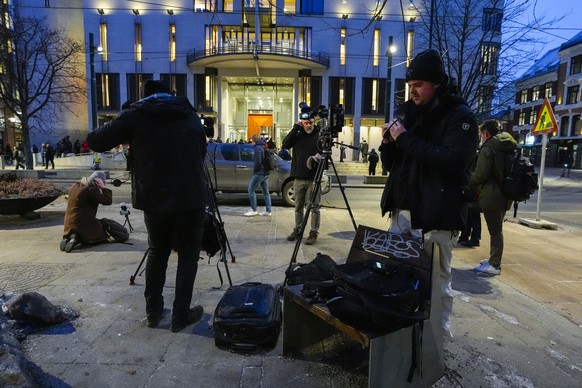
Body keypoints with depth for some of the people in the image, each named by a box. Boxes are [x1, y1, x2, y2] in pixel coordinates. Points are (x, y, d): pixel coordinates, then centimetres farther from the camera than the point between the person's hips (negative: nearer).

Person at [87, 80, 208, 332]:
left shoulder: (136, 115, 4)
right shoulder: (191, 117, 11)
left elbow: (95, 142, 4)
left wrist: (126, 138, 21)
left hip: (154, 200, 1)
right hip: (191, 199, 0)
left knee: (157, 252, 20)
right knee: (188, 256, 11)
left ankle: (153, 311, 24)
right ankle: (181, 315, 13)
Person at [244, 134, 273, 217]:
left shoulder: (257, 148, -12)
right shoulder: (264, 147, 17)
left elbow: (258, 161, -20)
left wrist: (254, 170, -5)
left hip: (259, 173, -9)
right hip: (266, 173, 10)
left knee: (251, 190, -4)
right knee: (266, 192, 10)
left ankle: (254, 210, -5)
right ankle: (268, 210, 12)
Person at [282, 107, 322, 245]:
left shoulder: (320, 135, 1)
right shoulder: (297, 135, 8)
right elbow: (285, 144, -7)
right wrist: (295, 128, -9)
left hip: (314, 179, -3)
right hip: (299, 178, 3)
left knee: (314, 207, 1)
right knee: (298, 207, 11)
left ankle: (314, 233, 9)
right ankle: (297, 230, 22)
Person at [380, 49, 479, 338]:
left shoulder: (460, 116, -4)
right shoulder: (412, 113, 15)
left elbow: (453, 162, -22)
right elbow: (391, 165, 19)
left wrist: (405, 139, -18)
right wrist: (389, 143, -2)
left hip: (436, 216, -6)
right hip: (402, 211, 6)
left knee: (436, 281, -1)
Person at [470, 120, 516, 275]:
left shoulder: (488, 149, -15)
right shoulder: (509, 149, 14)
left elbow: (480, 175, -20)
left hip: (491, 197, -9)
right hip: (504, 196, 9)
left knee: (494, 230, -4)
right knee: (497, 229, 18)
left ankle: (494, 265, 2)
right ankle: (494, 259, 29)